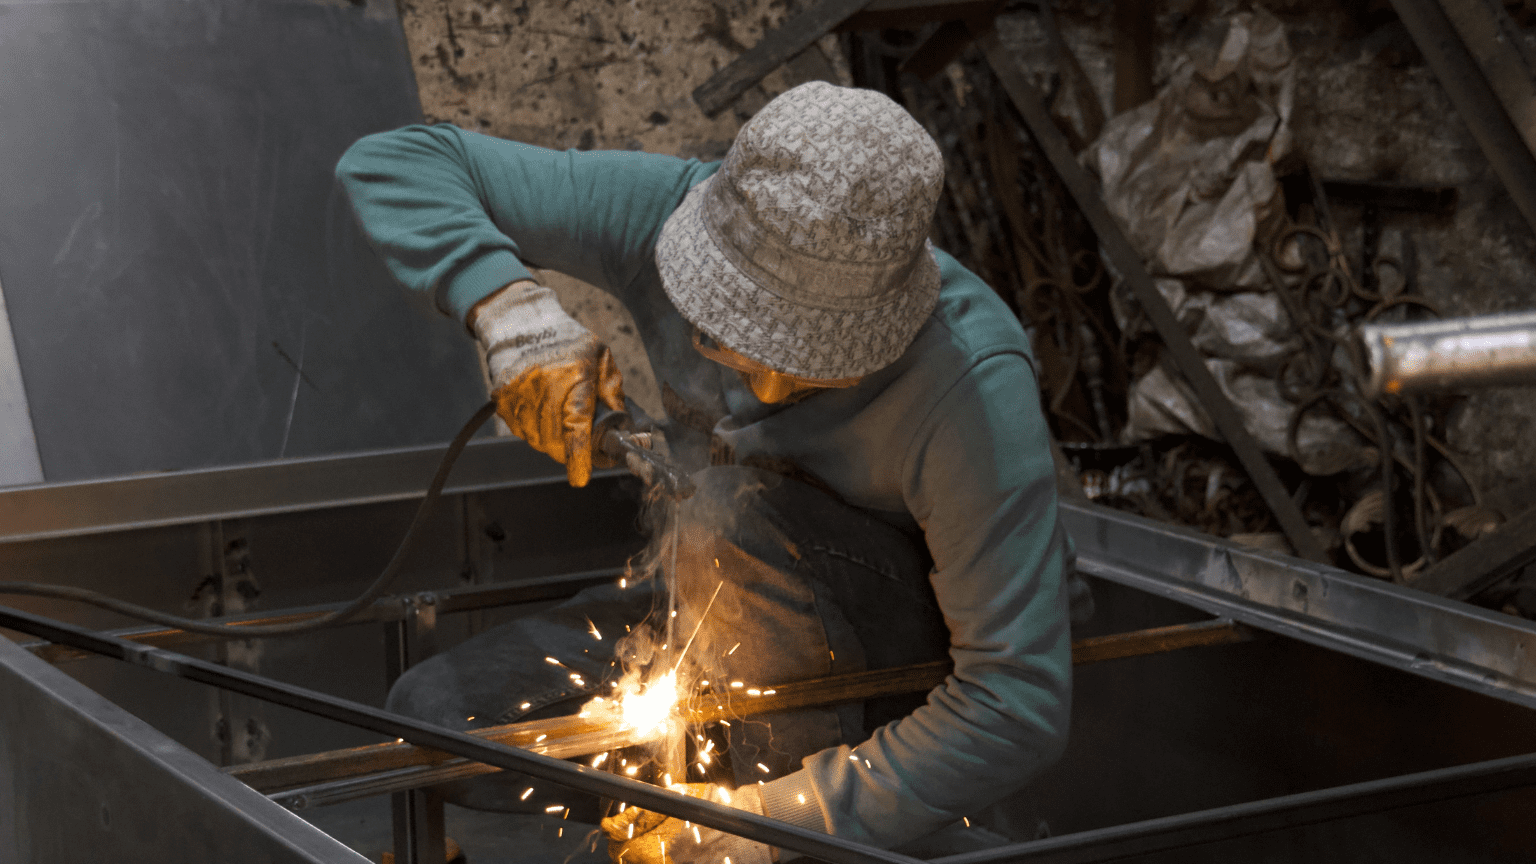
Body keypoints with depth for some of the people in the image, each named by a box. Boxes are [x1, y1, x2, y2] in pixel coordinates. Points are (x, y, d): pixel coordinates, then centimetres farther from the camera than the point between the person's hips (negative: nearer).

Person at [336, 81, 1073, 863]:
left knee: (734, 512, -35)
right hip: (737, 604, 5)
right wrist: (511, 310, -35)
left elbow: (1021, 711, -33)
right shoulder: (670, 213, -23)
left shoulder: (972, 382, -34)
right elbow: (392, 162, -17)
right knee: (433, 716, -10)